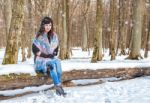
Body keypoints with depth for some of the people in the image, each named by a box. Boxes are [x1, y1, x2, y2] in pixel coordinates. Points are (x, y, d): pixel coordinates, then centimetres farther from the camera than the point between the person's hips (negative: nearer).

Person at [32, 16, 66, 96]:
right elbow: (35, 50, -8)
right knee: (52, 64, -35)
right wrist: (45, 55, -15)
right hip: (41, 60, -4)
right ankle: (58, 86, -36)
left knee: (58, 62, -31)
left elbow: (56, 48, 17)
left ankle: (58, 87, -35)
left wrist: (53, 54, -4)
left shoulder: (54, 36, 10)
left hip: (52, 59, 4)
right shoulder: (39, 37, -4)